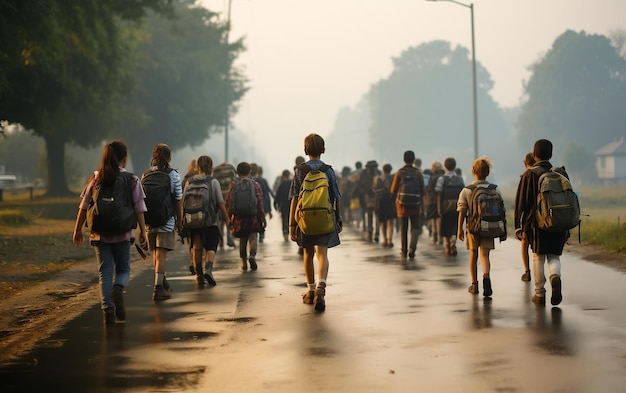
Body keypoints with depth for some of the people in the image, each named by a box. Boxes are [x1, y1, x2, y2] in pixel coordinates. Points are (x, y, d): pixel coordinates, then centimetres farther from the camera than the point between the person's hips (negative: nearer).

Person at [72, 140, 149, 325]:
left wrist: (77, 230, 9)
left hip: (100, 234, 1)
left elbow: (84, 206, 3)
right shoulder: (132, 180, -2)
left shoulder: (96, 178, 3)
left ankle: (108, 310, 0)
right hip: (122, 234, -1)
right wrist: (143, 231, 3)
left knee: (105, 272, 8)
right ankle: (118, 288, -19)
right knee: (123, 269, 13)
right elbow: (139, 208, -4)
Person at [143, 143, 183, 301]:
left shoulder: (146, 175, 4)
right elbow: (178, 201, -4)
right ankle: (158, 288, -14)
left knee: (155, 252, 17)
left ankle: (162, 282, 35)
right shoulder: (173, 175, -6)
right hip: (166, 221, -4)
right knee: (161, 253, -7)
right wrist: (179, 222, 5)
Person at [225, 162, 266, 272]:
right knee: (253, 237, 4)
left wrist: (229, 217, 11)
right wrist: (263, 218, 2)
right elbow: (260, 203, -4)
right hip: (253, 217, -1)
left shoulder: (233, 185, 1)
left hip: (239, 217, 1)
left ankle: (244, 263, 16)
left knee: (242, 240, 13)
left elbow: (228, 202, 1)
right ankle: (252, 255, -22)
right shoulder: (255, 185, -1)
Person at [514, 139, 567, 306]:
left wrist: (518, 226, 0)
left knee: (538, 258, 9)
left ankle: (539, 294, 12)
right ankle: (555, 276, -19)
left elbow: (521, 203, -4)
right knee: (554, 256, 12)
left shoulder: (529, 175, -3)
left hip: (537, 223, -2)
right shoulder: (561, 173, 6)